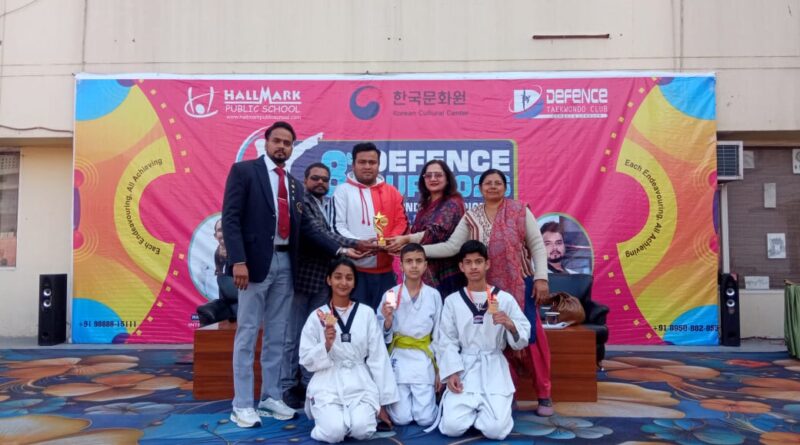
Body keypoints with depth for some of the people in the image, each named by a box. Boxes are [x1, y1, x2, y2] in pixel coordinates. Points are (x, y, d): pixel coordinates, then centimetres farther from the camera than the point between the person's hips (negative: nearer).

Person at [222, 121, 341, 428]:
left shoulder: (295, 184, 15)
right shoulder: (244, 171, -2)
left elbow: (305, 228, 11)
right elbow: (230, 218, -10)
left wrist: (338, 250, 0)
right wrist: (238, 261, -20)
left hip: (285, 263, 6)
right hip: (256, 261, -6)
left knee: (277, 335, 11)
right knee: (248, 333, 0)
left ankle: (271, 397, 23)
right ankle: (242, 405, 9)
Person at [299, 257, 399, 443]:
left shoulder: (367, 313, 0)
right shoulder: (317, 316, 1)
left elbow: (378, 358, 3)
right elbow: (306, 361, 2)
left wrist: (382, 402, 3)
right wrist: (326, 345, -18)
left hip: (360, 383, 0)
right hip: (327, 384, 0)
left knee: (362, 430, -25)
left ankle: (360, 412, 10)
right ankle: (325, 413, 12)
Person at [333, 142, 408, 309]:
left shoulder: (392, 192, 12)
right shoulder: (343, 191, 4)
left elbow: (401, 222, 8)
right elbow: (338, 226, -3)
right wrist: (357, 243, -19)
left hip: (384, 270, 3)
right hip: (354, 269, -3)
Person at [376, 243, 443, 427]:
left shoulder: (433, 295, -2)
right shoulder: (390, 294, -3)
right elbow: (383, 336, 1)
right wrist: (387, 320, -20)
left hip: (424, 359, 0)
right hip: (399, 358, 0)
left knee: (426, 419, -7)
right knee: (401, 419, -5)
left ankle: (429, 395, 26)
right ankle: (394, 398, 28)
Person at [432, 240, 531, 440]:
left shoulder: (505, 299, 1)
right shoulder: (452, 301, 4)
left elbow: (522, 339, 2)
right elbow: (446, 341, 1)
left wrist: (509, 324, -20)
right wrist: (451, 373, -11)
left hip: (494, 369, 0)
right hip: (463, 368, 1)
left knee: (495, 430, -16)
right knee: (452, 427, -15)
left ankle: (486, 408, 19)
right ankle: (473, 409, 19)